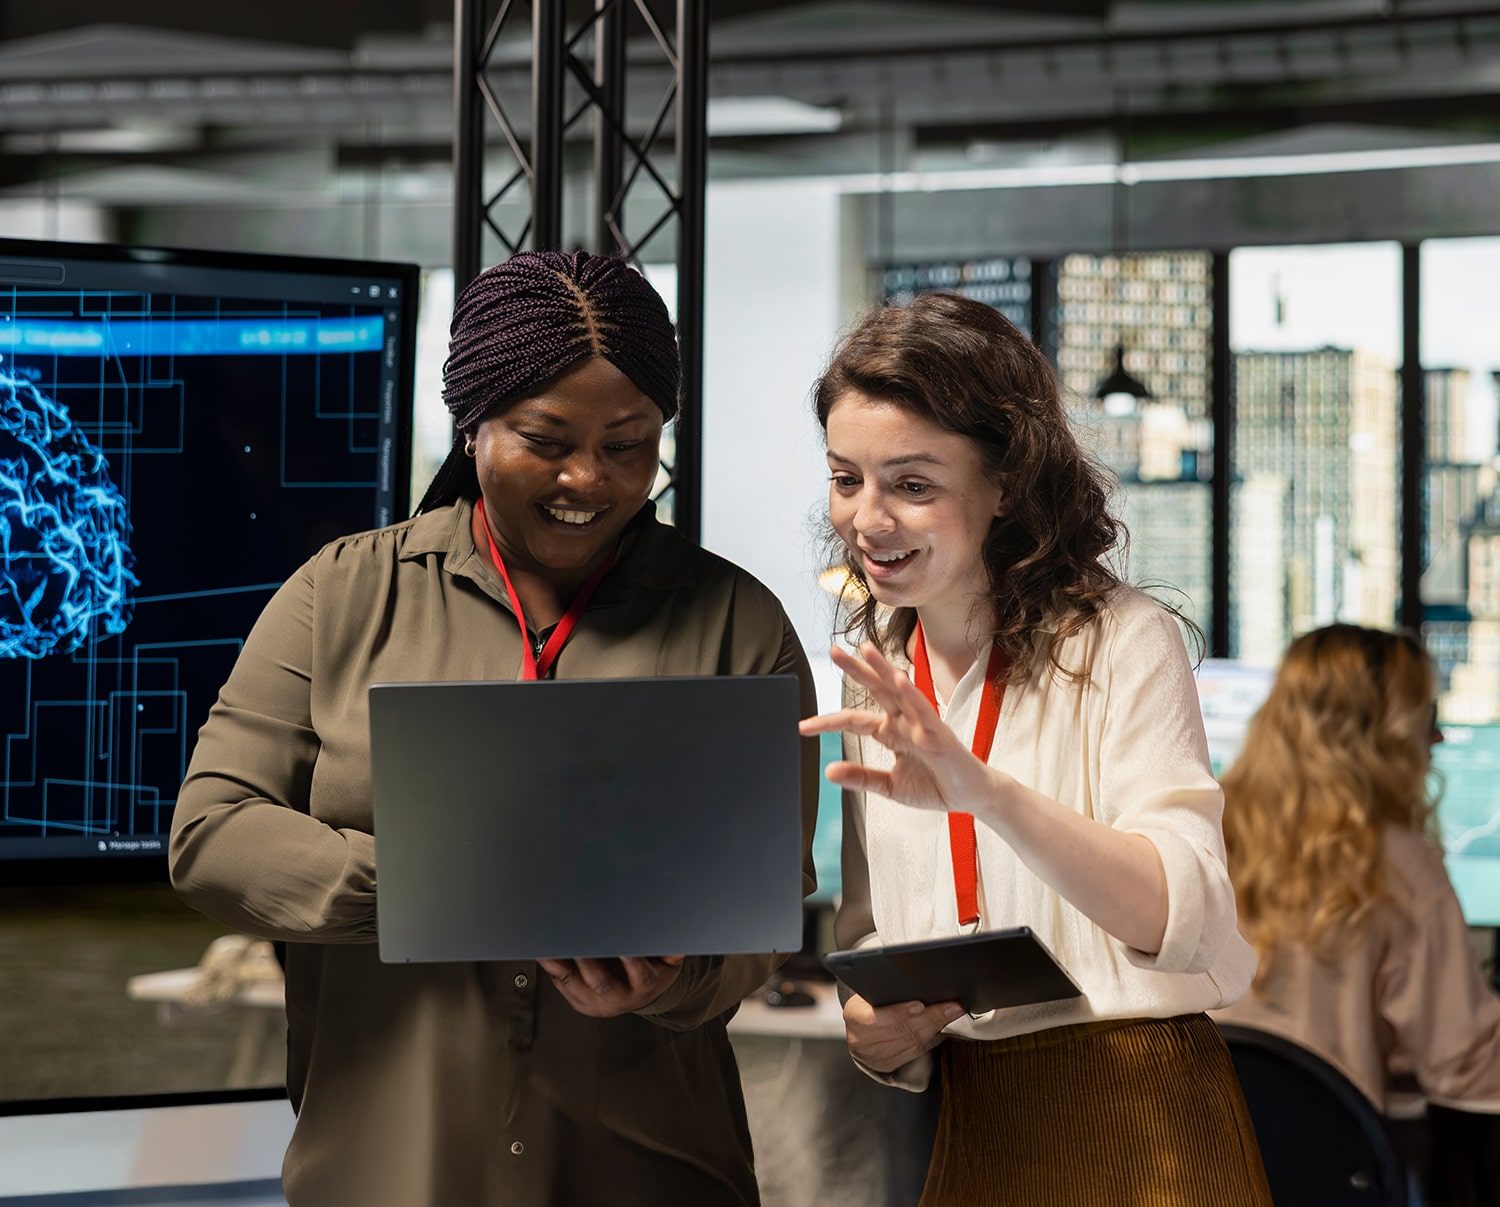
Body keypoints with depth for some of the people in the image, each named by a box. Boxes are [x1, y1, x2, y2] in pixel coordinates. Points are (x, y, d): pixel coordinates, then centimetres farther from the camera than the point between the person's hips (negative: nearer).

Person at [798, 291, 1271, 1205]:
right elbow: (869, 940, 12)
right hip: (974, 1130, 5)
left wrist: (983, 792, -38)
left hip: (1141, 1125, -5)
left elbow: (1187, 918, -24)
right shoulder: (871, 689, 7)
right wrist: (875, 1034, -11)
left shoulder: (1123, 643, -11)